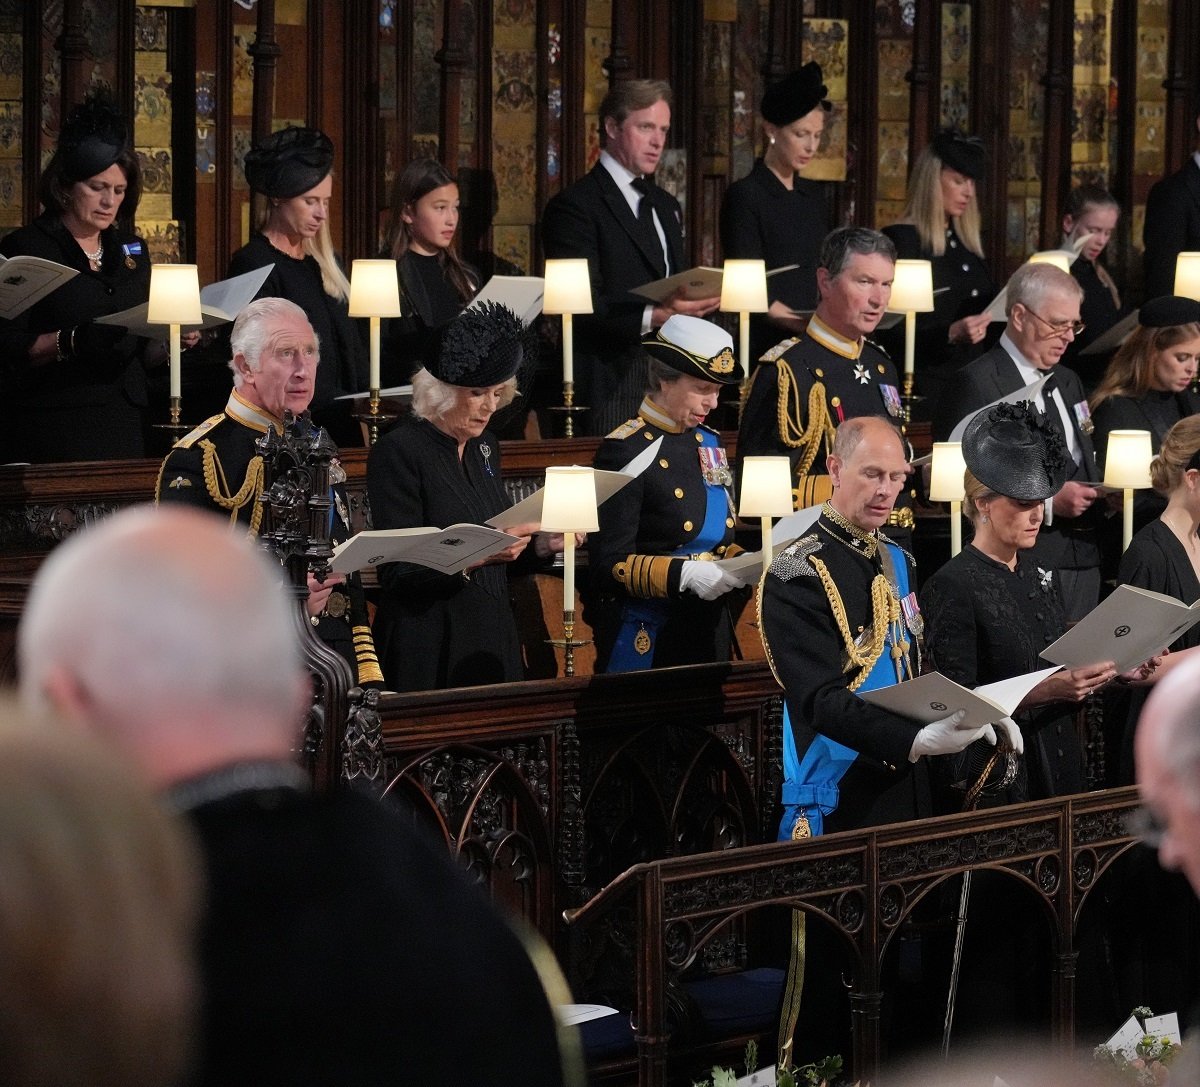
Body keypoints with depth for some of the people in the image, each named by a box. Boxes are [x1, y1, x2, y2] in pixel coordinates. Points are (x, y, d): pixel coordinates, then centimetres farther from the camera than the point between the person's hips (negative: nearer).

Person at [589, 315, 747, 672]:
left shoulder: (709, 444, 11)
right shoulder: (625, 451, -12)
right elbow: (609, 564, -16)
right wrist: (683, 574, -28)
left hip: (710, 636, 7)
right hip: (646, 643, -7)